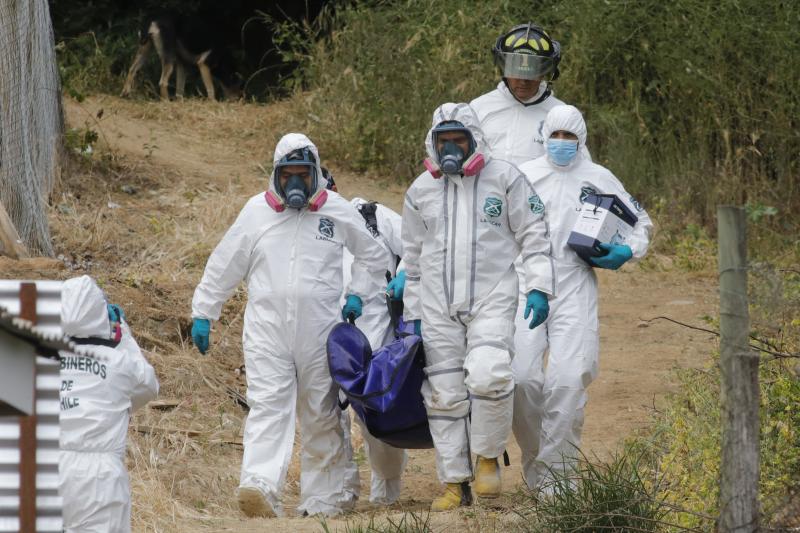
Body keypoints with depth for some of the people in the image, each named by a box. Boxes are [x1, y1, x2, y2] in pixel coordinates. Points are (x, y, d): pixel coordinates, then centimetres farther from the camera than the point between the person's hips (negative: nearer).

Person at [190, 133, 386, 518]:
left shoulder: (338, 211, 6)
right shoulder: (256, 212, 5)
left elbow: (372, 256, 21)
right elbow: (223, 266, 12)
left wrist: (357, 294, 8)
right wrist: (203, 313, 11)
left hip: (319, 331, 1)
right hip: (266, 328, -1)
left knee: (322, 415, 8)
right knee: (268, 407, -15)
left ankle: (323, 497, 17)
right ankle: (260, 487, -30)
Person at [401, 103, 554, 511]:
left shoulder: (504, 179, 2)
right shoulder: (421, 191, 12)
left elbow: (533, 237, 4)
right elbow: (413, 258, 20)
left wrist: (539, 288, -7)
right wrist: (412, 314, 18)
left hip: (492, 301, -4)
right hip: (437, 308, 4)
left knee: (488, 376, -24)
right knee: (444, 394, 1)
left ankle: (488, 457, -2)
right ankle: (455, 484, 9)